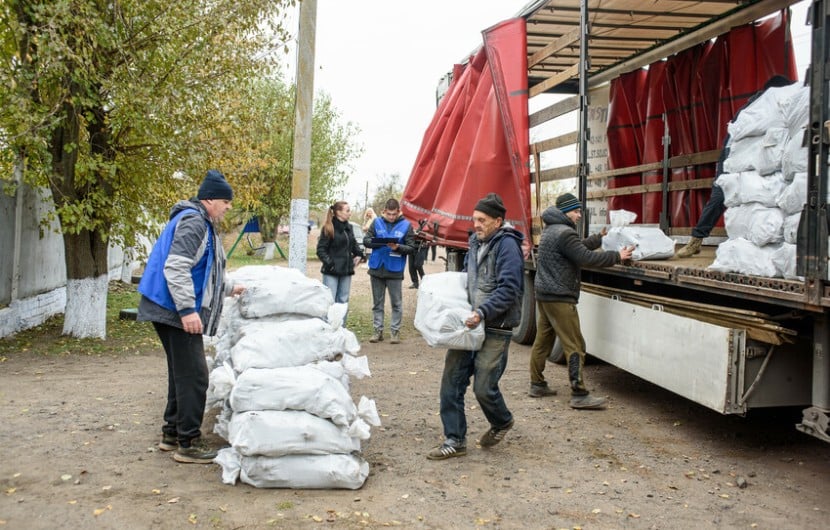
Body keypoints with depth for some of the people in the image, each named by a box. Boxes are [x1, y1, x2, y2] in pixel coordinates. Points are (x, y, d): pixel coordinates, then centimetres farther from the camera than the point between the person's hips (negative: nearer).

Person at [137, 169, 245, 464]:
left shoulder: (202, 225, 19)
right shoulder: (193, 222, -14)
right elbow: (175, 267, -24)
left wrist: (229, 289, 39)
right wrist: (187, 309, -28)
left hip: (177, 312, 11)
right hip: (177, 311, -11)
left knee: (182, 374, 18)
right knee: (193, 376, -7)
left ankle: (172, 434, 27)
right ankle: (188, 443, -2)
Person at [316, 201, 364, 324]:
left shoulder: (349, 227, 10)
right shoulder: (328, 228, -8)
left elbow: (353, 244, 24)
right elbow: (321, 250, -7)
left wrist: (359, 254, 8)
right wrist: (329, 263, -16)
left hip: (346, 270, 6)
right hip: (331, 272, -6)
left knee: (343, 301, 10)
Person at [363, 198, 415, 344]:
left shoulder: (406, 225, -2)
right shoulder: (377, 222, 3)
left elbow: (411, 248, -3)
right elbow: (366, 240, 2)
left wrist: (398, 247, -21)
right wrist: (378, 242, -17)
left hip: (395, 270, -2)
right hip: (376, 269, 2)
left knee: (396, 303, 4)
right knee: (377, 303, 10)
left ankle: (395, 331, 13)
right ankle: (378, 330, 18)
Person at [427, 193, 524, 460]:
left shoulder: (507, 245, -13)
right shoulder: (476, 242, 14)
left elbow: (509, 290, -20)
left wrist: (482, 313, -27)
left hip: (495, 330, -8)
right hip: (470, 324, 8)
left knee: (483, 388, -4)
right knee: (452, 381, 2)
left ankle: (502, 422, 28)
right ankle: (455, 441, 12)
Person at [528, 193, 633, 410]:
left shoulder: (551, 230, 15)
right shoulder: (564, 233, -17)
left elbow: (578, 247, 22)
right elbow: (586, 257, -21)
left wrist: (600, 237, 24)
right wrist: (616, 256, -13)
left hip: (544, 294, 11)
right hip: (559, 298, -11)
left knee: (543, 340, 15)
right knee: (574, 346, -8)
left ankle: (537, 384, 23)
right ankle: (579, 395, -7)